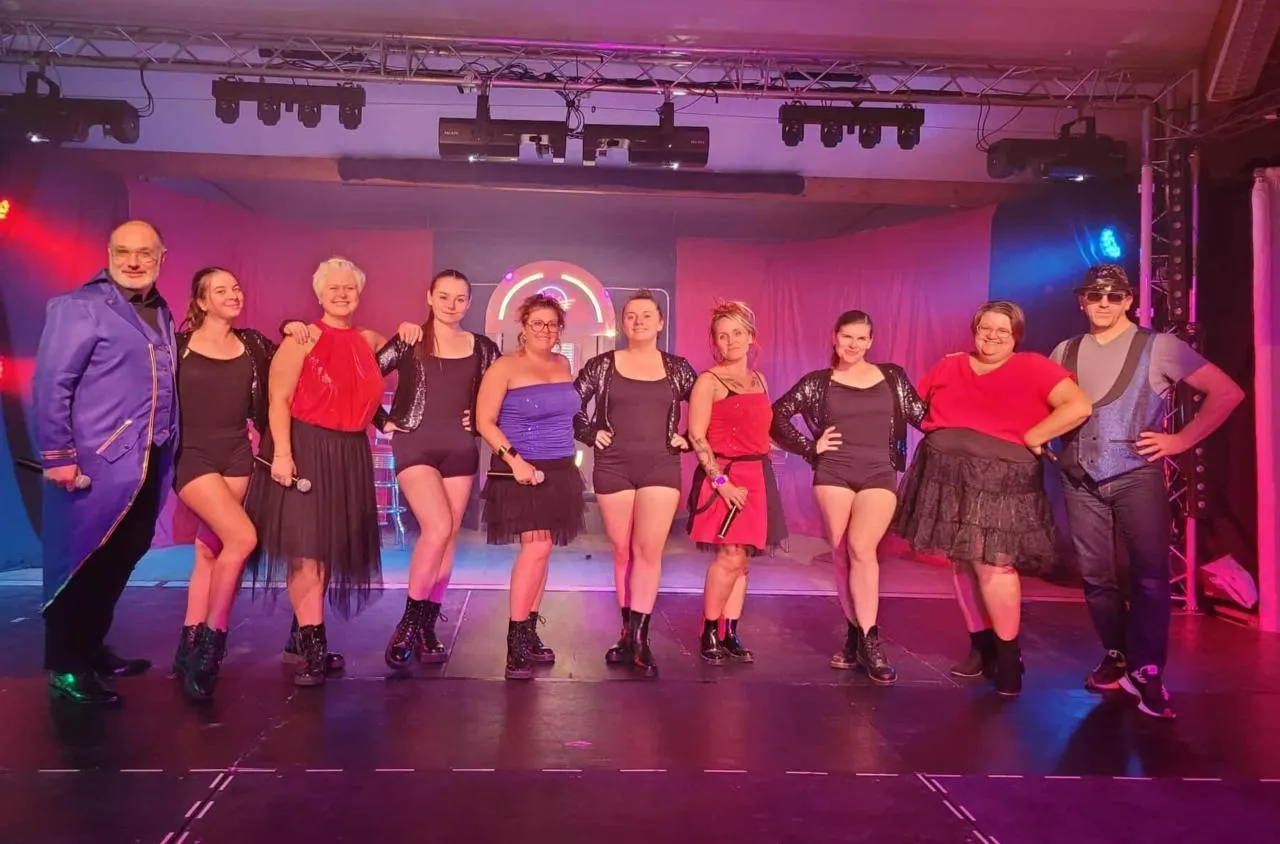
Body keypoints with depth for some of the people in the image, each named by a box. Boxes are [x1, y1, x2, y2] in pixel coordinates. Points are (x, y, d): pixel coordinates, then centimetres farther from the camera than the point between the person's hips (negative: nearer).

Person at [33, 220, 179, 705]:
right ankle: (65, 668, 14)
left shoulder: (162, 314, 14)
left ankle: (92, 649, 30)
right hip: (96, 464, -7)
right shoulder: (79, 307, -8)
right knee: (81, 564, 2)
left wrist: (165, 452, 9)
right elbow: (51, 385, -12)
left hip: (148, 464, 7)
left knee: (122, 559, 15)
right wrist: (58, 455, -16)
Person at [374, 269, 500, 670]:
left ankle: (427, 627, 15)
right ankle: (408, 622, -4)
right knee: (438, 528, -18)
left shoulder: (483, 348, 7)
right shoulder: (408, 341, 1)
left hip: (460, 449, 3)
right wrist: (383, 421, -3)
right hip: (415, 445, -3)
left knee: (446, 537, 4)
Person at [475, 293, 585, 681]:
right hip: (521, 471, -6)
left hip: (560, 472, 6)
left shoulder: (563, 364, 11)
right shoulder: (505, 366, -7)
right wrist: (514, 459, -19)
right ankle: (515, 643, -6)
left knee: (540, 551, 9)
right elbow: (484, 421, -10)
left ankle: (529, 633, 19)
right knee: (536, 548, -14)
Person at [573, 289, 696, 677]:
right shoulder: (602, 365, 4)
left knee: (649, 550, -7)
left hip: (661, 466, 0)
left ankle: (638, 638, -4)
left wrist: (688, 439, 0)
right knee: (622, 551, 5)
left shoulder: (677, 368, 6)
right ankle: (628, 633, 15)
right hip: (613, 466, 0)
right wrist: (590, 434, -3)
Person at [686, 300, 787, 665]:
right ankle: (708, 633, 3)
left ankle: (730, 634, 14)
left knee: (743, 559, 7)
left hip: (758, 476, 6)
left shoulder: (759, 380, 14)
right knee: (731, 556, -12)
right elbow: (697, 436, -12)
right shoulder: (708, 381, -6)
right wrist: (721, 480, -19)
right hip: (723, 476, -6)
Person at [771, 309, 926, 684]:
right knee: (841, 554, 3)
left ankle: (868, 639, -13)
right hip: (833, 473, 1)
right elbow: (777, 415, 5)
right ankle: (857, 634, 15)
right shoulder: (819, 382, 6)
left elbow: (921, 417, 7)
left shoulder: (892, 377, 9)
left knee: (861, 547, -19)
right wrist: (810, 448, 1)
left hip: (879, 474, -1)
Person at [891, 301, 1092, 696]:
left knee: (992, 564, -10)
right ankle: (981, 645, 23)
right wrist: (940, 435, 7)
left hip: (1000, 479, -5)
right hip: (947, 477, 5)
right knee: (961, 563, 9)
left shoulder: (1033, 367, -3)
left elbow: (1079, 407, -13)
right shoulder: (949, 366, 9)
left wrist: (1030, 439, -11)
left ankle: (1008, 656, 7)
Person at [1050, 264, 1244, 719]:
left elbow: (1228, 392, 0)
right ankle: (1116, 655, 22)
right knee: (1094, 574, 6)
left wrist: (1180, 440, -4)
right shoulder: (1065, 352, 10)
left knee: (1149, 574, -6)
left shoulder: (1158, 346, 1)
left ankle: (1146, 672, 3)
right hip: (1080, 479, 3)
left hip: (1137, 474, -3)